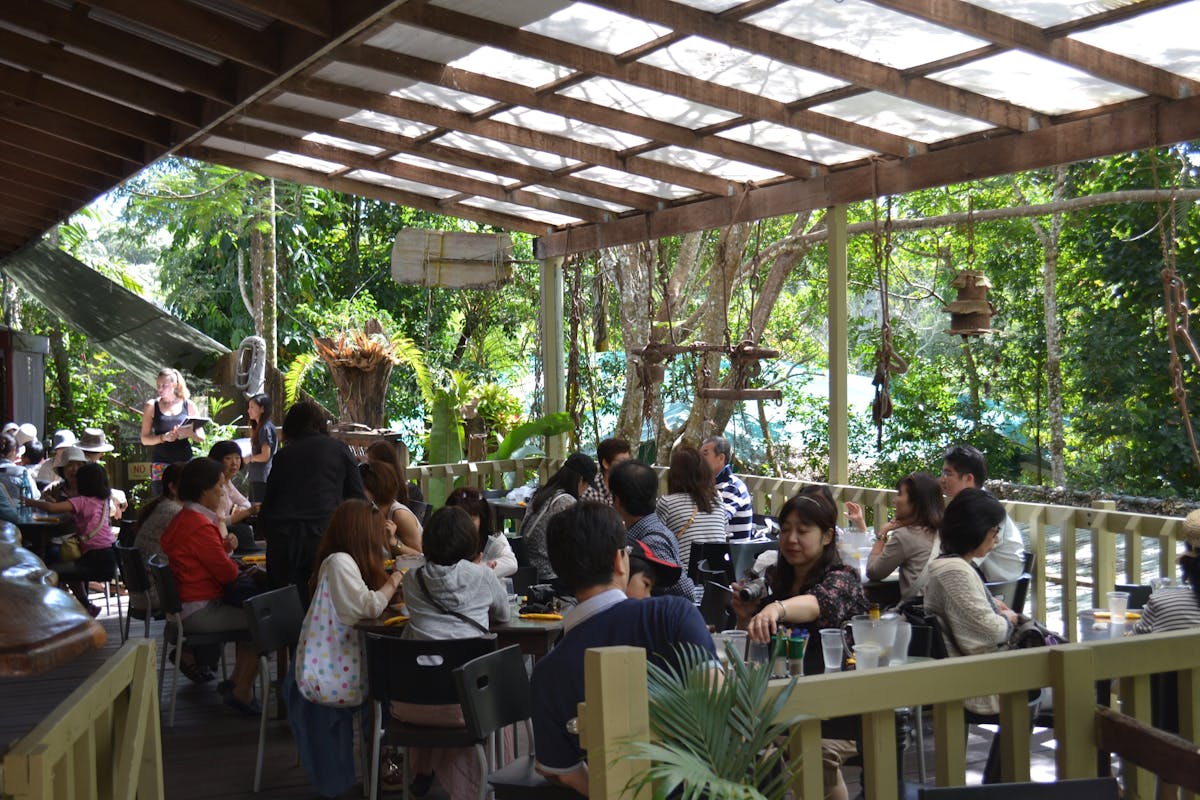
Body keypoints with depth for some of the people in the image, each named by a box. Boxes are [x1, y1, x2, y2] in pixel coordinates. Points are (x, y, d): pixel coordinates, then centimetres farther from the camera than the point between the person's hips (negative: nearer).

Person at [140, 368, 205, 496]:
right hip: (161, 462, -1)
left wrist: (188, 433, -12)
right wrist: (163, 437, -14)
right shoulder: (152, 406, 7)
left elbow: (201, 437, 8)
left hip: (184, 461, 1)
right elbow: (145, 439, 4)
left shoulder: (188, 405, 7)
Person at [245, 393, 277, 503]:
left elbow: (265, 456, -19)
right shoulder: (258, 427, 15)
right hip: (256, 478, 10)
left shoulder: (265, 428, -15)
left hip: (262, 479, -10)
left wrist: (250, 459, -4)